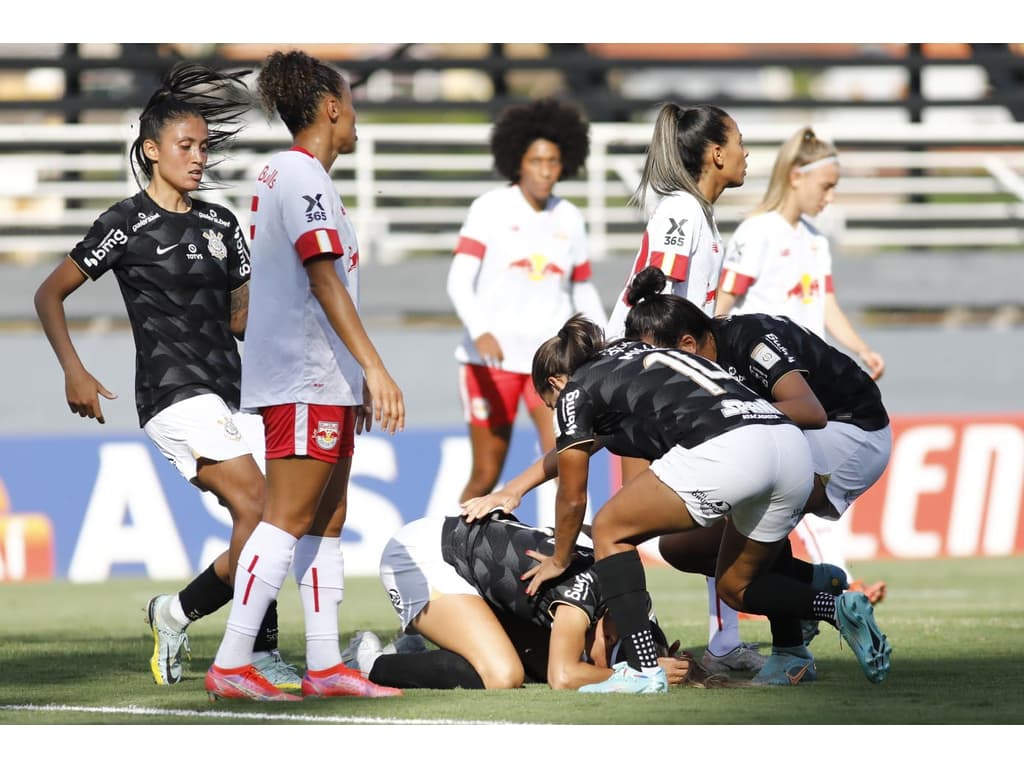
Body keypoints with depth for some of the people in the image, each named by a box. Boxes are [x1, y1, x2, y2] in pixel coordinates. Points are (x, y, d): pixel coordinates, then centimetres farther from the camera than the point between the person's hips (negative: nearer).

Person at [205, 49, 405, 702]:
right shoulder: (302, 175, -12)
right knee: (288, 519, -12)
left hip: (322, 379, 10)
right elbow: (325, 281, -19)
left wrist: (358, 377, 22)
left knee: (327, 520, 10)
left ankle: (326, 666, 10)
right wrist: (375, 368, -22)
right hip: (303, 376, -10)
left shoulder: (295, 174, 18)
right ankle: (232, 665, -14)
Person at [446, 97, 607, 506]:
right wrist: (479, 331, -30)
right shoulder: (491, 208, -4)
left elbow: (584, 292, 19)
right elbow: (459, 279, -14)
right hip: (491, 358, -3)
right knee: (486, 476, 3)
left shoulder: (569, 218, 8)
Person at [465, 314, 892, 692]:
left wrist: (559, 561, 39)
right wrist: (514, 488, 58)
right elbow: (578, 448, 51)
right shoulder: (626, 356, 36)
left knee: (611, 531, 13)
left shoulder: (576, 392, 15)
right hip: (793, 446, 8)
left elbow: (572, 498, 23)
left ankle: (644, 670, 1)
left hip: (722, 453, -8)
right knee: (737, 586, 27)